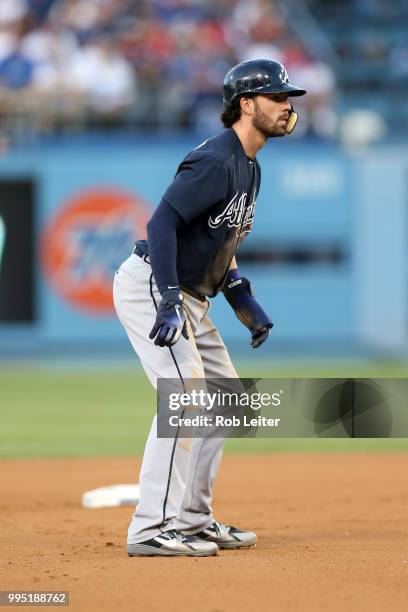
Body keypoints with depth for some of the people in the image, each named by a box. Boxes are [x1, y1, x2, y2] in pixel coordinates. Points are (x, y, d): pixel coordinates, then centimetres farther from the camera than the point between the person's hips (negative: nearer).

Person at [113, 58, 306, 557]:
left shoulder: (249, 168, 13)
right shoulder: (215, 160, -19)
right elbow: (162, 222, -28)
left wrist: (244, 302, 14)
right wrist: (169, 301, -35)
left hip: (187, 297, 11)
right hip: (150, 286, -11)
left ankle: (191, 518, 20)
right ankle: (152, 528, -18)